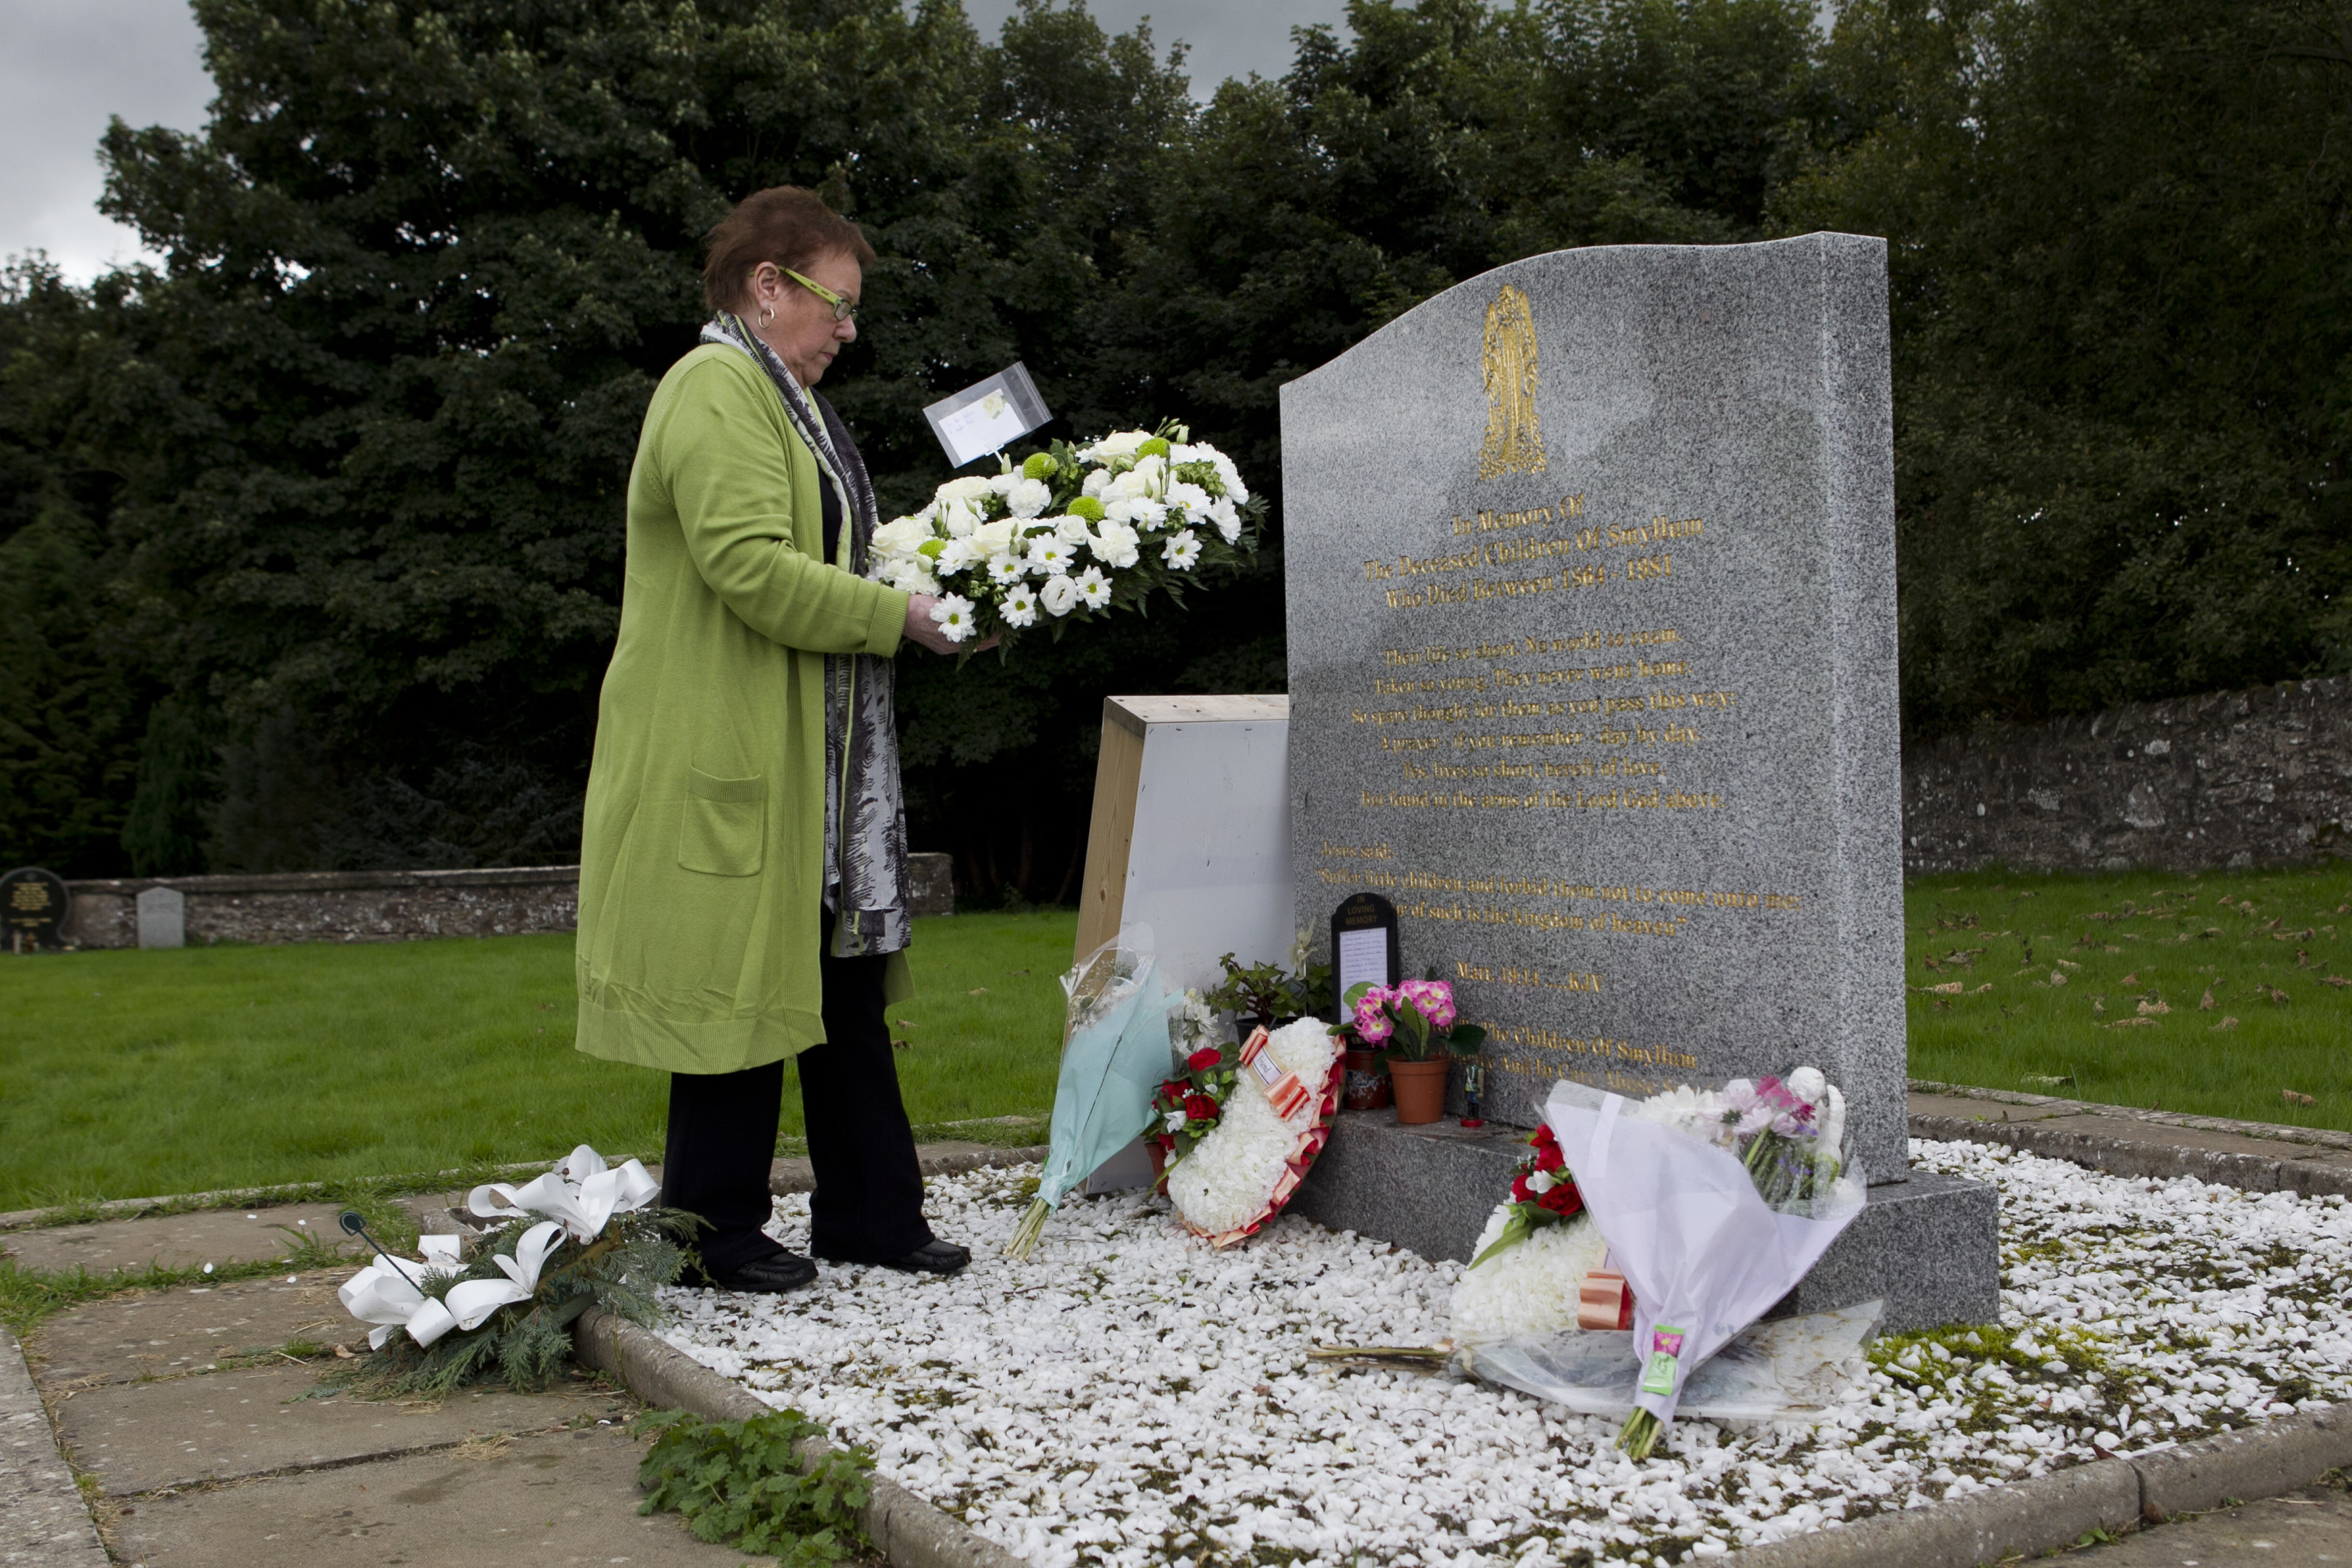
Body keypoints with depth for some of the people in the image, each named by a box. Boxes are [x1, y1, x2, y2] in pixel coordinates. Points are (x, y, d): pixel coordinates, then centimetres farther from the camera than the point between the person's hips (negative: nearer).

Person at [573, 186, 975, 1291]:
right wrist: (897, 614, -17)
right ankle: (716, 1236, 10)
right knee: (741, 982, -3)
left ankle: (870, 1215, 18)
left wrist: (920, 595, 9)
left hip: (806, 759, 11)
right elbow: (750, 566, -24)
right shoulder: (717, 389, -12)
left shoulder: (777, 400, 23)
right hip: (727, 753, -10)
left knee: (844, 975, 11)